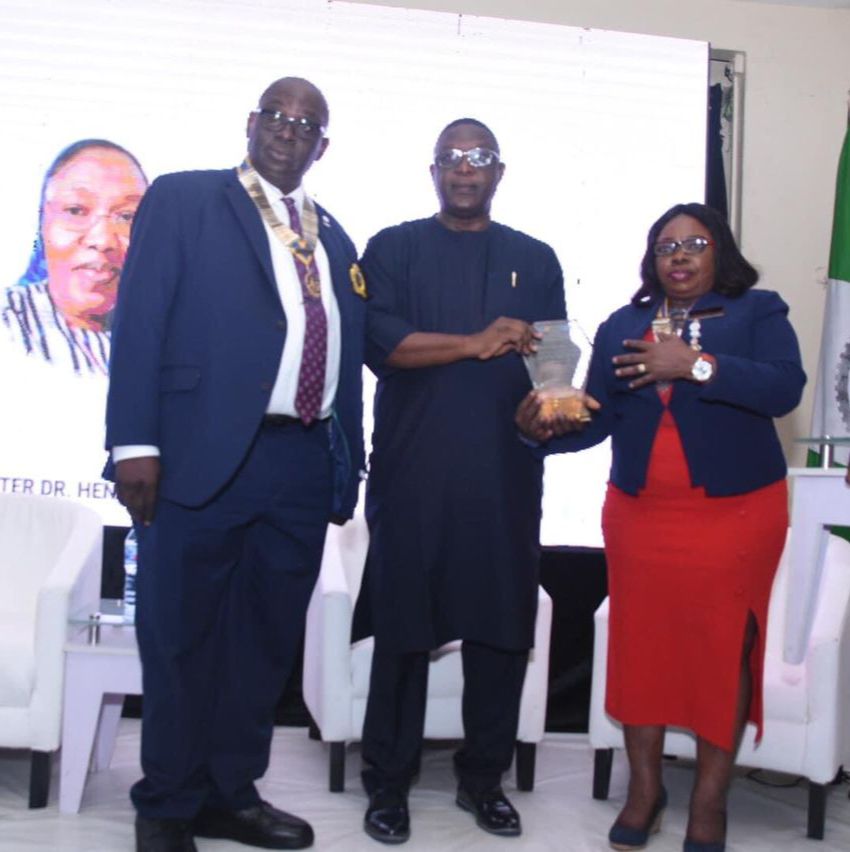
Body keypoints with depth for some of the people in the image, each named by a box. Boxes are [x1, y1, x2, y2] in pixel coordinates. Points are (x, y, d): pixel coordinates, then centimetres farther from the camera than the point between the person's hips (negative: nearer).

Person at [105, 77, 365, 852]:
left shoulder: (333, 237, 19)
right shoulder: (181, 200, 3)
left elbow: (346, 354, 17)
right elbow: (141, 322, -5)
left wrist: (348, 464, 12)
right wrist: (135, 442, -13)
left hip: (305, 465, 5)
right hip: (205, 456, -5)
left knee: (267, 639, 12)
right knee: (181, 637, 5)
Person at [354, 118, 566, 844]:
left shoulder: (535, 260, 15)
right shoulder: (394, 249, 7)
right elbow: (380, 342, -7)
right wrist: (477, 343, -12)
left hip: (505, 472, 2)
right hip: (413, 470, -2)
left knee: (502, 626, 4)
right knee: (404, 625, 1)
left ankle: (485, 779, 19)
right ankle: (389, 784, 14)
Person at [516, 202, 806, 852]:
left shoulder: (759, 312, 2)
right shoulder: (621, 327, 11)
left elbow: (785, 388, -15)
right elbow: (597, 417, 3)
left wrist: (696, 365, -23)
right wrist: (549, 429, -17)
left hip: (736, 515, -2)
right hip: (640, 515, 3)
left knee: (724, 648, 2)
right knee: (640, 644, 6)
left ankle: (710, 799, 16)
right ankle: (645, 787, 22)